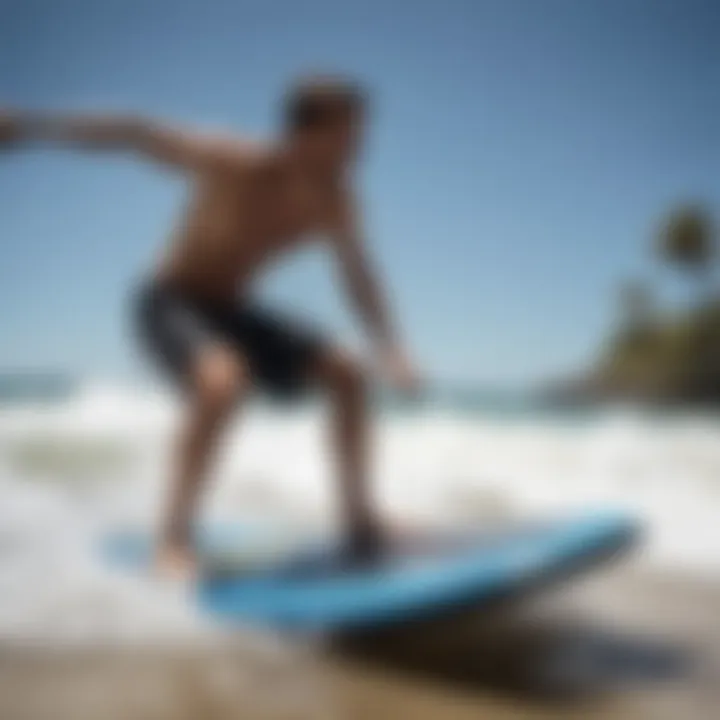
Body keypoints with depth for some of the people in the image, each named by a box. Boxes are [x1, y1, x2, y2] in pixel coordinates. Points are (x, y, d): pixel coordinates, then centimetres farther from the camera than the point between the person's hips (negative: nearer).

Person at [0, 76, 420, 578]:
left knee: (348, 375, -2)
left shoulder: (336, 202, -9)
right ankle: (175, 539, -25)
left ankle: (360, 522, 9)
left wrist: (391, 352, -5)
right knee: (222, 379, -37)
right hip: (171, 301, -6)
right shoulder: (233, 165, -26)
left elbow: (360, 279, 4)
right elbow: (135, 134, -21)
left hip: (231, 307, 7)